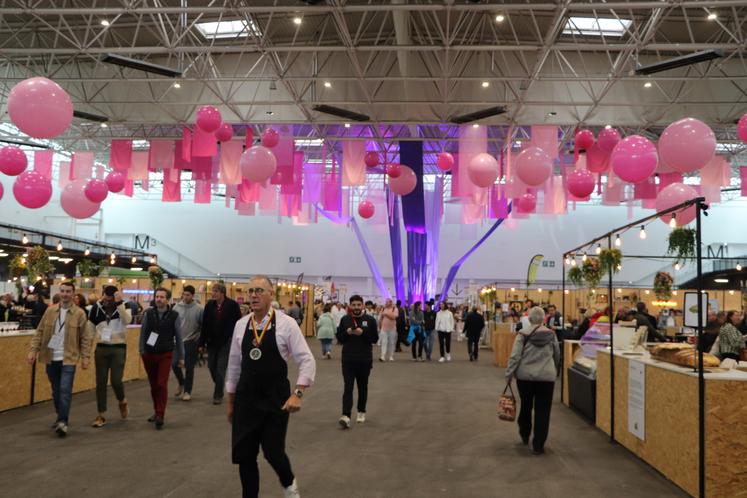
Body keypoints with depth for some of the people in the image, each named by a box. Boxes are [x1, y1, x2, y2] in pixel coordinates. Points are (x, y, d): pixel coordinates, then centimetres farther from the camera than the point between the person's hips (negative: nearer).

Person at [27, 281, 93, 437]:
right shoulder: (50, 311, 5)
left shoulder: (79, 313, -4)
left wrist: (85, 357, -7)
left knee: (65, 391, -11)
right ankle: (61, 417, 29)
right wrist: (33, 350, -1)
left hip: (68, 359, -4)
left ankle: (63, 422, -9)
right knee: (56, 391, 14)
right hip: (51, 358, 4)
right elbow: (40, 332, 8)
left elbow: (85, 338, -3)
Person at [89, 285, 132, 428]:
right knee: (100, 382, 5)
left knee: (116, 381, -8)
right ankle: (101, 415, 14)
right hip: (101, 348, 3)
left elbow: (127, 320, -25)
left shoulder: (124, 307, -3)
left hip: (118, 348, -3)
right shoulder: (98, 308, 4)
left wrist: (119, 303, -28)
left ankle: (122, 402, 24)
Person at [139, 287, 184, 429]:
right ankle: (157, 411, 27)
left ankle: (160, 416, -6)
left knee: (162, 384, -10)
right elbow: (143, 333, 4)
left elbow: (178, 337, 2)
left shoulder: (174, 316, -4)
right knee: (153, 385, 12)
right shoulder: (148, 313, -1)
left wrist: (181, 357, 5)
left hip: (165, 355, -2)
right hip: (149, 354, 2)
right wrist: (142, 351, 1)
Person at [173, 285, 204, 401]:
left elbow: (203, 326, -5)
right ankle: (182, 383, 32)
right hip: (178, 341, 3)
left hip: (191, 342, -3)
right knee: (174, 364, 4)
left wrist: (201, 342, -4)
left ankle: (187, 391, 17)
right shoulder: (177, 307, -2)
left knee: (189, 367, 4)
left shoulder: (199, 308, -10)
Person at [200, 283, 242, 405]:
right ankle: (219, 388, 35)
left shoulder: (232, 305, -10)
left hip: (226, 342, -4)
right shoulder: (209, 305, 1)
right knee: (211, 367, 12)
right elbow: (204, 325, 3)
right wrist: (202, 343, 2)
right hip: (212, 341, 4)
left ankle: (218, 395, 8)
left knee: (220, 369, -3)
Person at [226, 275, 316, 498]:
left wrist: (297, 393, -20)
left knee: (273, 451, 0)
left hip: (276, 399, -4)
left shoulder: (286, 323, -10)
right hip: (246, 398, 4)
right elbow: (234, 364, 12)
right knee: (243, 455, 5)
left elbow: (307, 361, -10)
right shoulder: (240, 325, 3)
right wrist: (231, 401, 15)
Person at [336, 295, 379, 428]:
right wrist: (347, 333, -15)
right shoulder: (344, 319, 3)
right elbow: (339, 338, 5)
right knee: (348, 388, -8)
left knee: (362, 387, 14)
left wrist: (363, 333, -19)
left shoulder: (370, 320, -2)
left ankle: (361, 412, 30)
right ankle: (346, 416, -16)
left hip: (364, 360, 0)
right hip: (348, 360, 0)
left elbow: (375, 338, -4)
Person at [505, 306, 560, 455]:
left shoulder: (523, 334, -5)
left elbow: (515, 356, -11)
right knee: (542, 411, 4)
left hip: (525, 376, 0)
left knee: (526, 406, 19)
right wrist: (556, 372, 28)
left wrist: (509, 373, -3)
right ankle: (538, 445, 3)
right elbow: (557, 356, 12)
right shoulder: (551, 334, 2)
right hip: (546, 377, 0)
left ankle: (524, 436, 37)